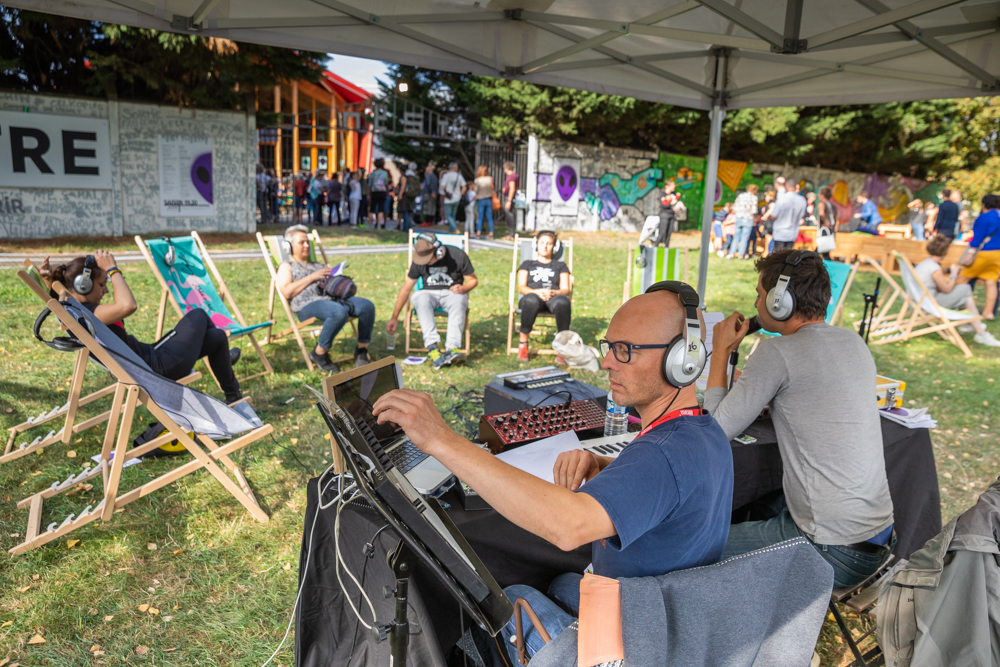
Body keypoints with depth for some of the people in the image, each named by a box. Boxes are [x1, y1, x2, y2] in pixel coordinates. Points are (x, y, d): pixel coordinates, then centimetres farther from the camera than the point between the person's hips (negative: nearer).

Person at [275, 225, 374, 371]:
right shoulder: (286, 266, 19)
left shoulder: (319, 266, 37)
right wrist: (312, 277, -2)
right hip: (308, 305, -6)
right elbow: (287, 292, 0)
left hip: (333, 298, 6)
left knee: (367, 305, -23)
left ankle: (362, 350, -14)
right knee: (339, 312, -39)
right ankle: (319, 354, -22)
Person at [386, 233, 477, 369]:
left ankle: (452, 348, -48)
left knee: (459, 301, -38)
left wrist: (463, 288, -22)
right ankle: (432, 347, -45)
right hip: (429, 293, 1)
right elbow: (406, 288, 1)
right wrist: (394, 317, 2)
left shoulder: (458, 256, -10)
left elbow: (473, 280, 2)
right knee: (420, 297, -36)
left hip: (451, 293, -1)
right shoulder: (419, 260, -4)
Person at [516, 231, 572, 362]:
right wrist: (537, 292, -11)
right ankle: (523, 344, -31)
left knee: (563, 302, -40)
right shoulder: (527, 264, 30)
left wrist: (553, 293, -11)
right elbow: (521, 287, 13)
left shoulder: (560, 266, 30)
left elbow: (566, 290, 14)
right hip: (533, 296, 0)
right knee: (531, 300, -41)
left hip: (554, 298, 0)